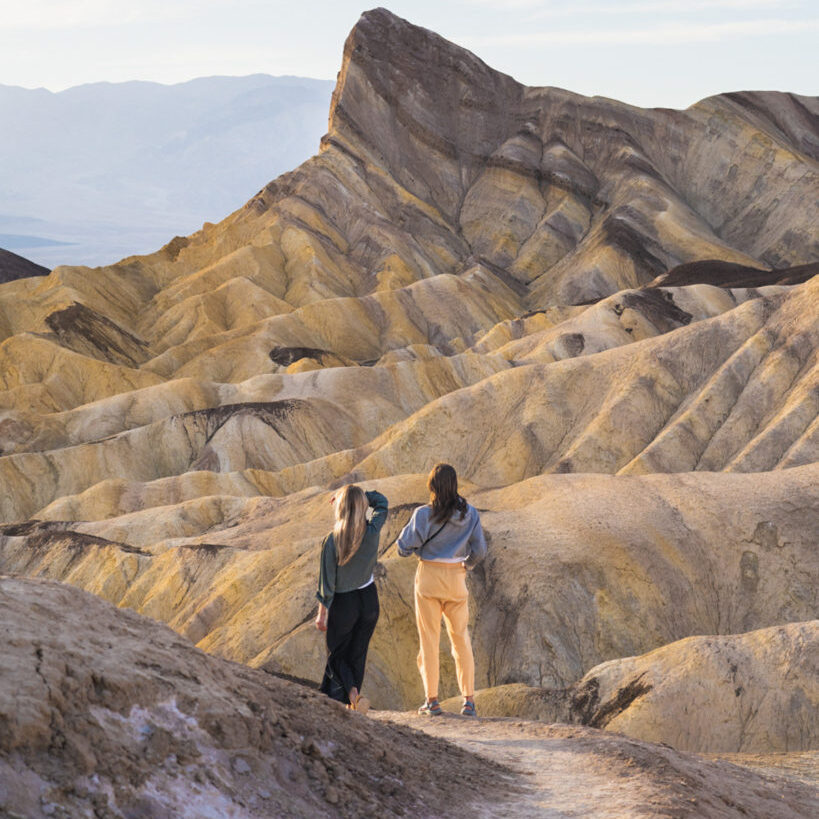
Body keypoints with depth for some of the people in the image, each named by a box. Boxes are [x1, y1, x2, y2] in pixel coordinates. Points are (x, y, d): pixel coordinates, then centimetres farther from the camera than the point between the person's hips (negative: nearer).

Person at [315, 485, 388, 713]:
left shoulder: (331, 541, -20)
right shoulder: (372, 533, -13)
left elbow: (327, 581, -14)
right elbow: (381, 502, 8)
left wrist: (322, 612, -5)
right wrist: (359, 496, 0)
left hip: (343, 603, -3)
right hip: (369, 600, 3)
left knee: (337, 655, 13)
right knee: (356, 654, 15)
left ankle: (353, 692, -12)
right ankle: (347, 704, 16)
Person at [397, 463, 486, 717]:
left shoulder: (424, 514, -12)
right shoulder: (470, 514, -2)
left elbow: (405, 547, -9)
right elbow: (480, 550, 3)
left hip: (429, 577, -2)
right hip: (457, 579, 3)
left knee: (429, 639, 5)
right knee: (461, 639, 11)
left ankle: (432, 700, 4)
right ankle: (469, 700, 8)